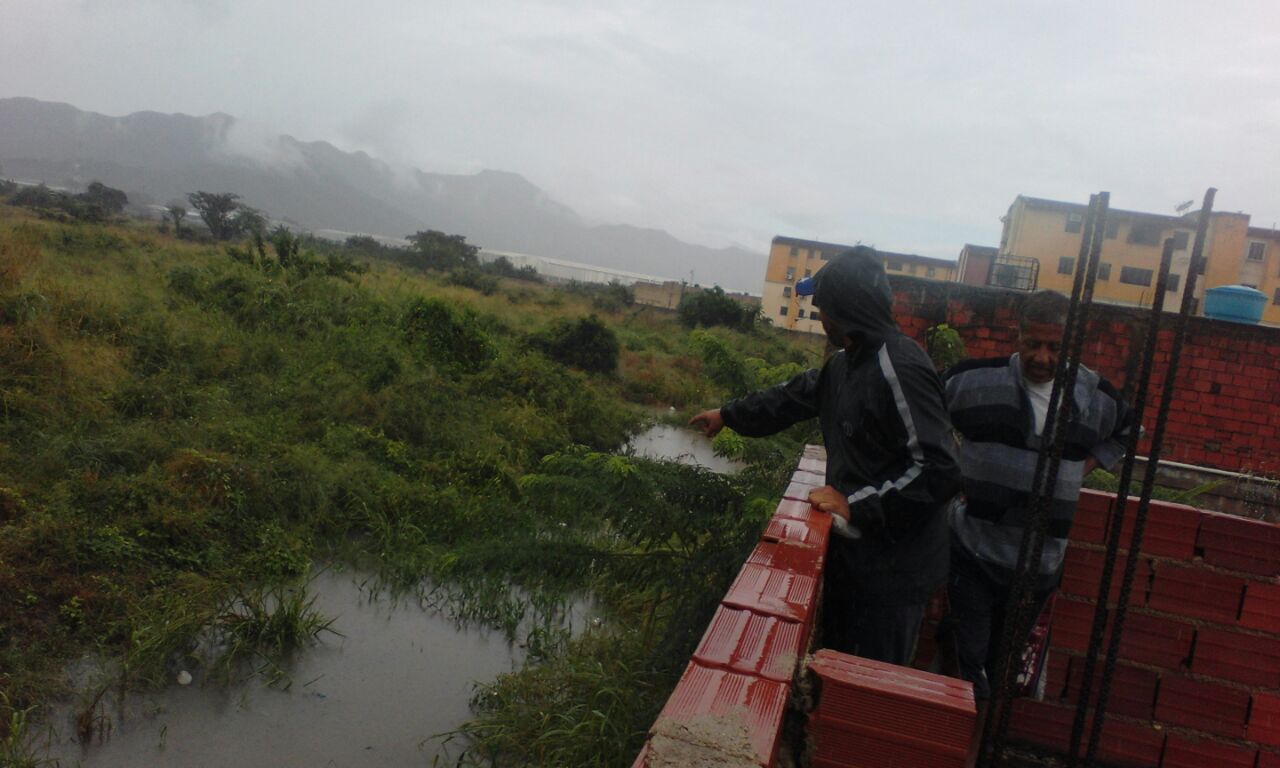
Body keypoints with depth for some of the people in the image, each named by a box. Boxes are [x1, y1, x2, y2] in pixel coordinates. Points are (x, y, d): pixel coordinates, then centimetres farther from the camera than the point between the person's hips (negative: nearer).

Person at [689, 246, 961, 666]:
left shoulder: (900, 368, -24)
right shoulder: (847, 362, 7)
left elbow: (938, 471, -28)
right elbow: (795, 395, 24)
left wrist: (854, 505, -22)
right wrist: (728, 415, 34)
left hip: (892, 568, -9)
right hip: (850, 550, 9)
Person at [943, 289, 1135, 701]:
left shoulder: (1094, 397, 2)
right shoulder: (976, 378, -9)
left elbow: (1126, 430, 23)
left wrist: (1080, 470, 8)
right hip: (973, 548, -3)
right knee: (968, 660, 0)